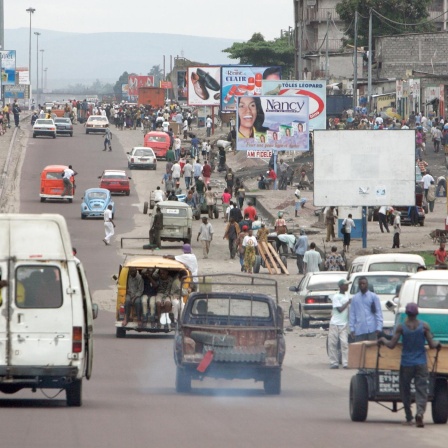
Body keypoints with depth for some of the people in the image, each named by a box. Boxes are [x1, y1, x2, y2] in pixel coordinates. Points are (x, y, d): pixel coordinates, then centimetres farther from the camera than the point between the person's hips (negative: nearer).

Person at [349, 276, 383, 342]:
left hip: (371, 329, -2)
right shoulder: (355, 298, 10)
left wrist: (379, 327, -9)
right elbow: (352, 314, 8)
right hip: (359, 330, 2)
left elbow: (378, 312, 0)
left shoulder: (374, 297, 4)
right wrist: (352, 328, 1)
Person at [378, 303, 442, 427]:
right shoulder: (424, 326, -4)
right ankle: (420, 412, -25)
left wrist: (383, 340, 13)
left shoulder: (401, 327, -6)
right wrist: (438, 344, 20)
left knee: (405, 391, 13)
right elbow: (432, 345, -2)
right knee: (421, 390, 0)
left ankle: (409, 419, 13)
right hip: (421, 364, 0)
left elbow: (391, 345, -6)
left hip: (406, 364, 0)